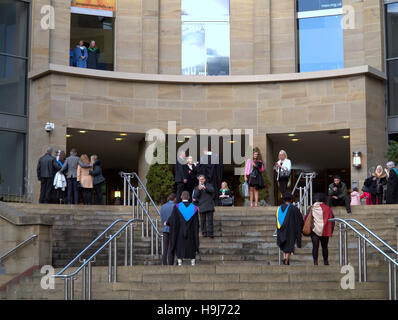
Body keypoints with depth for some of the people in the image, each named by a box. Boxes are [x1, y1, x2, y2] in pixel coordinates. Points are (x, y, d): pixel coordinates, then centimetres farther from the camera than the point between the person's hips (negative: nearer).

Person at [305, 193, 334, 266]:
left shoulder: (311, 209, -1)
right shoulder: (327, 209, -2)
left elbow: (305, 219, 1)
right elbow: (332, 221, 0)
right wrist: (331, 231, 8)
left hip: (314, 230, 0)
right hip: (324, 231, 0)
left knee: (315, 247, 0)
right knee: (324, 247, 12)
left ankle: (315, 262, -9)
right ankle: (326, 262, 18)